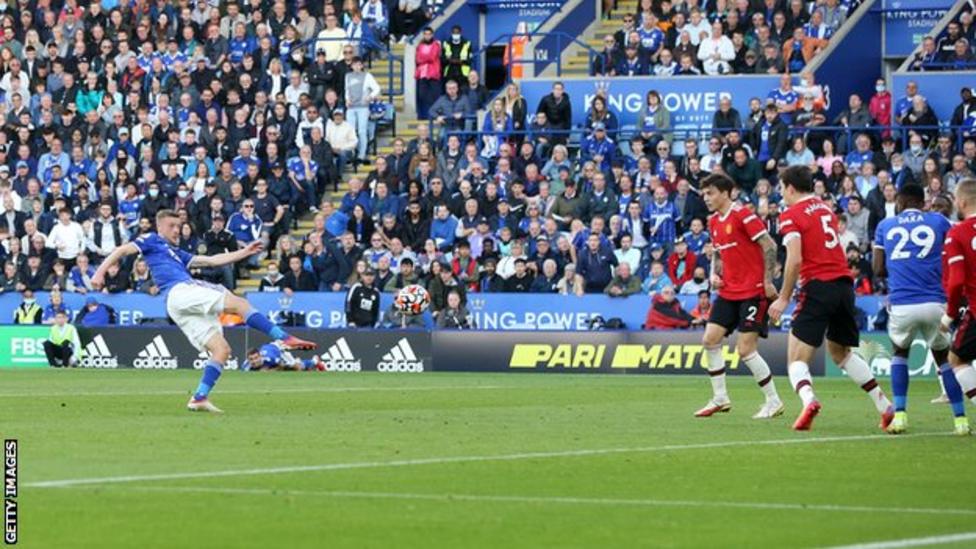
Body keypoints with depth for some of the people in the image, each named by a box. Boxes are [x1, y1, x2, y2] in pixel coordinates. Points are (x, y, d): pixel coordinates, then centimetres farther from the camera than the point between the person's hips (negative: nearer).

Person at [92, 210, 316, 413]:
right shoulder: (152, 241, 15)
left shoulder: (177, 254, 36)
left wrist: (245, 252, 27)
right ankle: (284, 338, -27)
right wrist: (101, 272, -10)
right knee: (238, 303, -19)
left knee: (221, 349, -3)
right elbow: (123, 250, 5)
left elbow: (212, 260, 33)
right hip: (179, 292, -9)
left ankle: (200, 397, -11)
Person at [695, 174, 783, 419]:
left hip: (754, 291, -8)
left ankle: (774, 402, 2)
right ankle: (720, 398, 12)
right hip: (728, 292, 8)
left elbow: (769, 246, -16)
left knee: (745, 350, -11)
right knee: (710, 339, 1)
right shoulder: (714, 222, 11)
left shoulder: (742, 215, -14)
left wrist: (767, 281, -18)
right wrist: (715, 274, 6)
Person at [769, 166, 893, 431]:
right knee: (841, 353, 24)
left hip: (818, 287, -6)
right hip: (844, 283, 6)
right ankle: (885, 406, 17)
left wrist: (783, 299, -9)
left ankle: (808, 399, -34)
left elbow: (794, 261, -14)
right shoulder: (826, 208, 17)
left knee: (797, 358, -4)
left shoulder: (791, 216, -4)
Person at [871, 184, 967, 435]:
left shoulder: (885, 226, 13)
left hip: (901, 305, 0)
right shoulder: (939, 222, 9)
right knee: (944, 358, 19)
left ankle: (899, 415, 13)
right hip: (935, 303, 0)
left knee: (900, 352, 26)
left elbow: (878, 269, 13)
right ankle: (961, 420, 12)